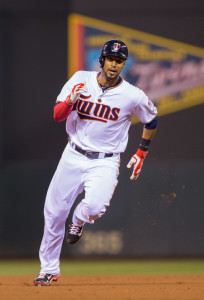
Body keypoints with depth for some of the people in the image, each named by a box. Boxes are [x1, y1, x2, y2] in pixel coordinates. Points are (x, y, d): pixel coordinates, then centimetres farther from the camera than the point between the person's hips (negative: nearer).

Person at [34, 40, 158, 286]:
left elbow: (151, 120, 11)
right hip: (73, 156, 3)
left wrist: (141, 153, 11)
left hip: (105, 162, -2)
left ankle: (79, 220, 10)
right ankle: (49, 269, 22)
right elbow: (57, 116, -4)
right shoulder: (80, 80, -3)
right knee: (54, 211, 3)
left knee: (94, 207, -29)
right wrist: (71, 100, -24)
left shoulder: (134, 96, -8)